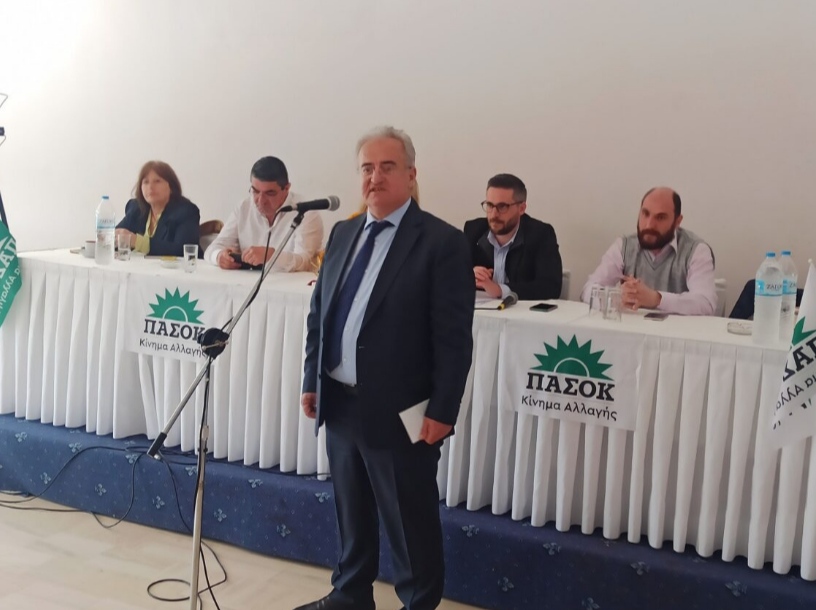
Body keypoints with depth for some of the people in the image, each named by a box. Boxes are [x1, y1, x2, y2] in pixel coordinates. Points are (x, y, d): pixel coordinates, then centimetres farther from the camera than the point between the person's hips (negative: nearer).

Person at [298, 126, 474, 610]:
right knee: (351, 514, 22)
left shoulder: (442, 242, -12)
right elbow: (319, 313, 14)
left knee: (412, 524, 8)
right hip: (340, 403, 7)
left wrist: (441, 412, -16)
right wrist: (312, 381, 12)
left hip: (399, 412, -6)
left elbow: (455, 338, -14)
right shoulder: (344, 233, 9)